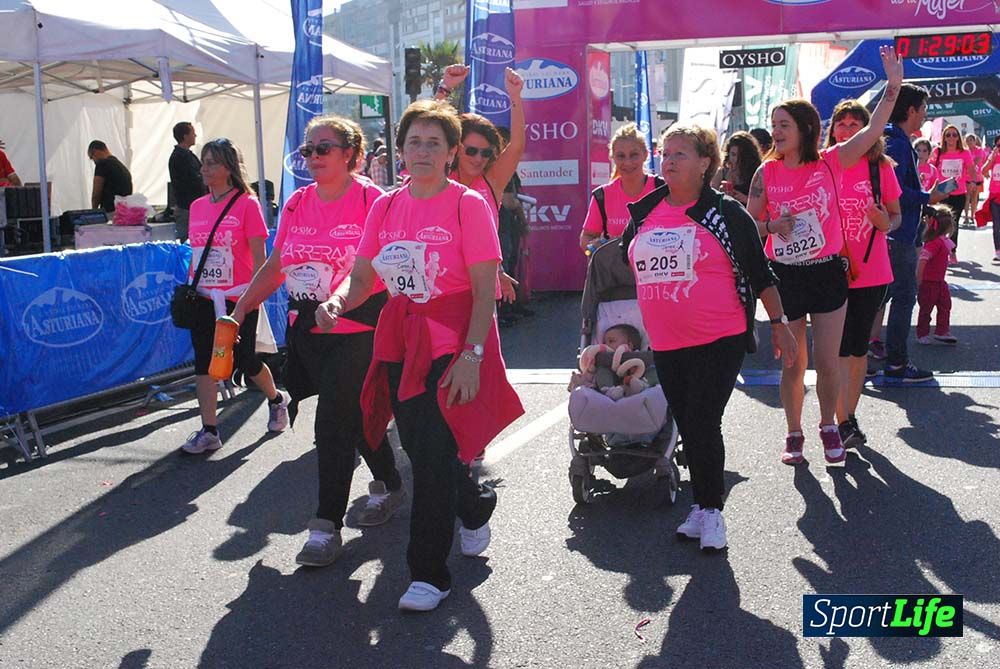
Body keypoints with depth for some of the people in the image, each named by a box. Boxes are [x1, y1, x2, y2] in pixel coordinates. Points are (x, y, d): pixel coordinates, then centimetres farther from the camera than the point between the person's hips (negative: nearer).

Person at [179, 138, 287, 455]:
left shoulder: (247, 204, -9)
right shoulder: (197, 206, 8)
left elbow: (259, 257, -10)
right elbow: (196, 252, 17)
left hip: (238, 298, -5)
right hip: (204, 298, 5)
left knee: (244, 360, 4)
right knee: (203, 362, 1)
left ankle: (277, 400, 33)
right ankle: (209, 431, 7)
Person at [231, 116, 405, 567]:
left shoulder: (371, 201, -8)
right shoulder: (296, 204, 9)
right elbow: (276, 264, 15)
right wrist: (241, 308, 11)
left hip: (355, 331, -6)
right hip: (307, 331, 6)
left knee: (333, 425, -8)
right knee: (353, 416, 17)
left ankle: (327, 526, 2)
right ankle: (389, 484, 39)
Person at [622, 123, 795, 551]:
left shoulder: (725, 213, -4)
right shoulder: (643, 215, 8)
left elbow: (759, 273, 0)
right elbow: (624, 269, 20)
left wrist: (778, 322, 0)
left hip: (719, 342, -5)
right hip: (665, 345, 5)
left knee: (703, 425, -8)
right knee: (687, 429, 12)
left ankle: (710, 509, 9)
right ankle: (702, 505, 26)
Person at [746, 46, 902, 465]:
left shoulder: (830, 162, -4)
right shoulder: (767, 173, -2)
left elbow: (873, 130, -11)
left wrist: (893, 85, -18)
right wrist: (773, 226, -16)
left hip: (827, 274, 0)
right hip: (783, 277, 0)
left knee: (828, 361, 5)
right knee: (792, 364, 9)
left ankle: (829, 427, 28)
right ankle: (794, 434, 24)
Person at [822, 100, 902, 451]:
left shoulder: (880, 167, 1)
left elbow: (896, 214, 10)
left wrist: (886, 223, -12)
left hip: (872, 273, 2)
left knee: (859, 346, 11)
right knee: (840, 348, -3)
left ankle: (849, 417, 22)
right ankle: (844, 424, 3)